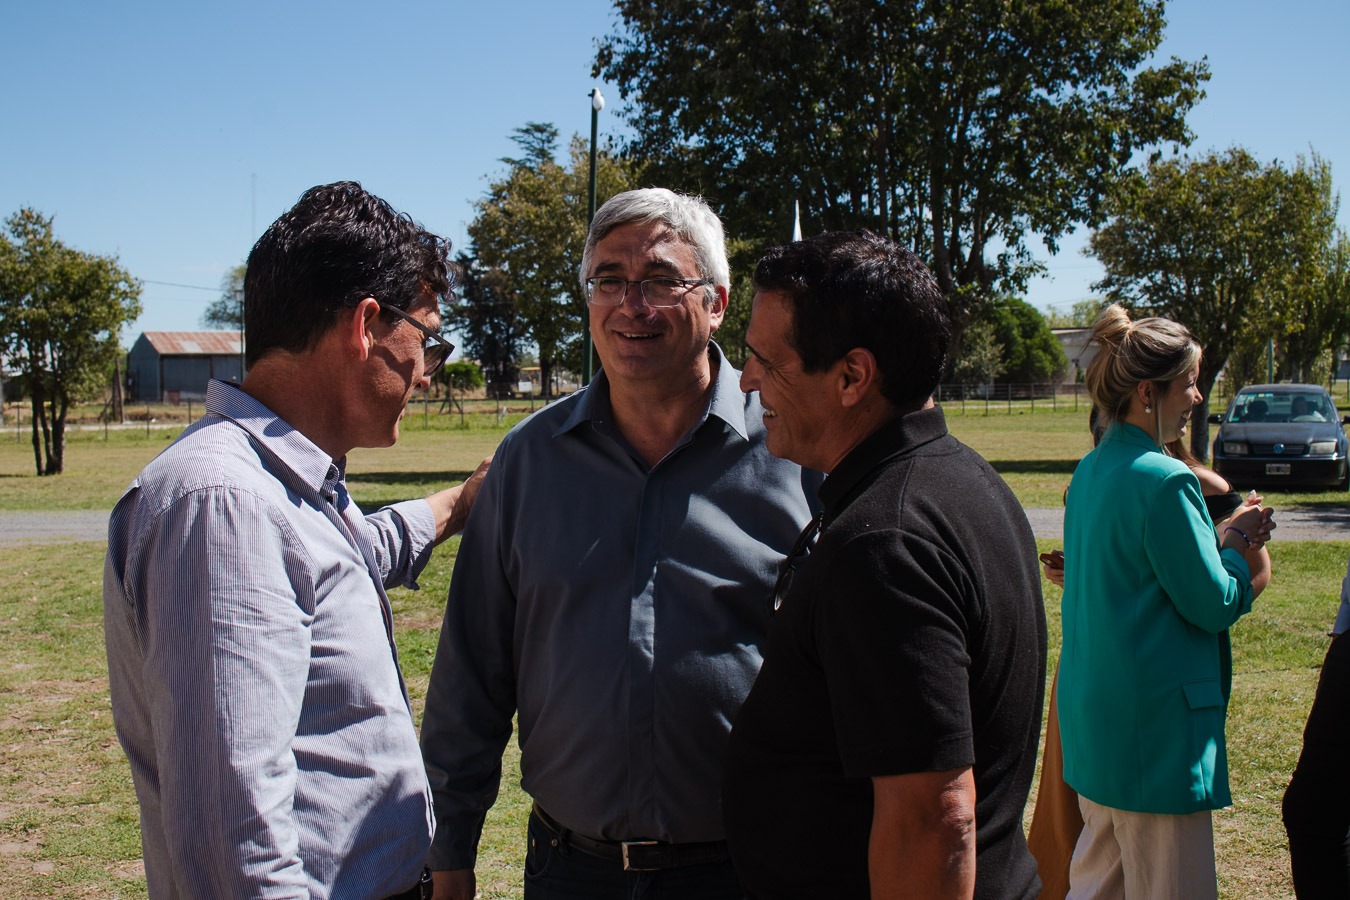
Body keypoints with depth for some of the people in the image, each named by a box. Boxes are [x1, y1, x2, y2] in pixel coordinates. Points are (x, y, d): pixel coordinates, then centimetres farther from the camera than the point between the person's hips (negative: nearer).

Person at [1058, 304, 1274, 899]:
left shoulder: (1091, 471, 9)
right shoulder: (1164, 480, -18)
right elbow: (1211, 604, -14)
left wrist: (1219, 543, 11)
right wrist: (1237, 549, 3)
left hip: (1095, 717, 9)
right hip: (1155, 724, -9)